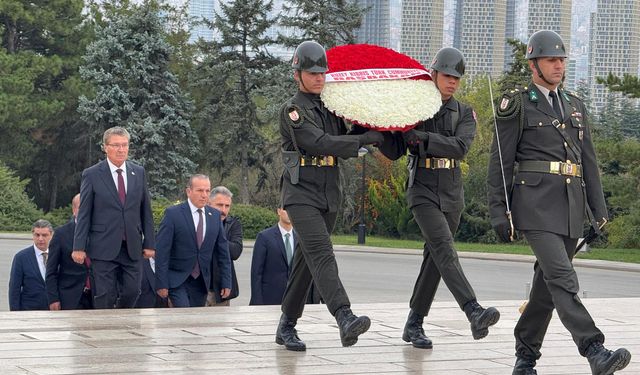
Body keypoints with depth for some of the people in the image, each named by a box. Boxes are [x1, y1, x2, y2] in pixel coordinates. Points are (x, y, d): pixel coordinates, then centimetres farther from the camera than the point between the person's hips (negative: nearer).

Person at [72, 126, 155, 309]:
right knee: (104, 297, -2)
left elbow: (146, 210, 11)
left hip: (133, 248, 3)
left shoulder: (139, 172, 9)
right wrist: (79, 247, -7)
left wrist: (149, 243, 7)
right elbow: (84, 214, -2)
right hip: (104, 248, -3)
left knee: (132, 292, 2)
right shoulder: (92, 175, -2)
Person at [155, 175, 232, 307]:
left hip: (201, 281, 4)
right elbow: (162, 252, -9)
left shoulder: (215, 216, 7)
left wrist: (226, 282, 7)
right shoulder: (173, 213, -8)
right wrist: (161, 284, -13)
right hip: (177, 280, -4)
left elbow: (223, 251, 11)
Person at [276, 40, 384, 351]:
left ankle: (287, 325, 19)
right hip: (301, 194, -7)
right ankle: (345, 319, -36)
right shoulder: (293, 110, -8)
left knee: (307, 261, 10)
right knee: (322, 254, -21)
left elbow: (343, 150, 17)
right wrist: (365, 139, -17)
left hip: (329, 195, 7)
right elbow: (320, 143, -19)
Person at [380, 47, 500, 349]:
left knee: (434, 258, 6)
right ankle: (475, 314, -37)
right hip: (422, 190, -4)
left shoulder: (464, 113, 7)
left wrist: (423, 137, -22)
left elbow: (460, 147, -12)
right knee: (444, 248, -21)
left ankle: (414, 324, 17)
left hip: (452, 194, 4)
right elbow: (394, 151, 3)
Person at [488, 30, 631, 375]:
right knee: (563, 278, -18)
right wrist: (499, 214, -7)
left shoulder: (574, 106, 17)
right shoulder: (516, 106, 0)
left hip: (570, 207, 6)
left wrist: (599, 211, 10)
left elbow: (588, 162, 17)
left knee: (547, 283, 8)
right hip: (535, 204, -6)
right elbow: (500, 163, -2)